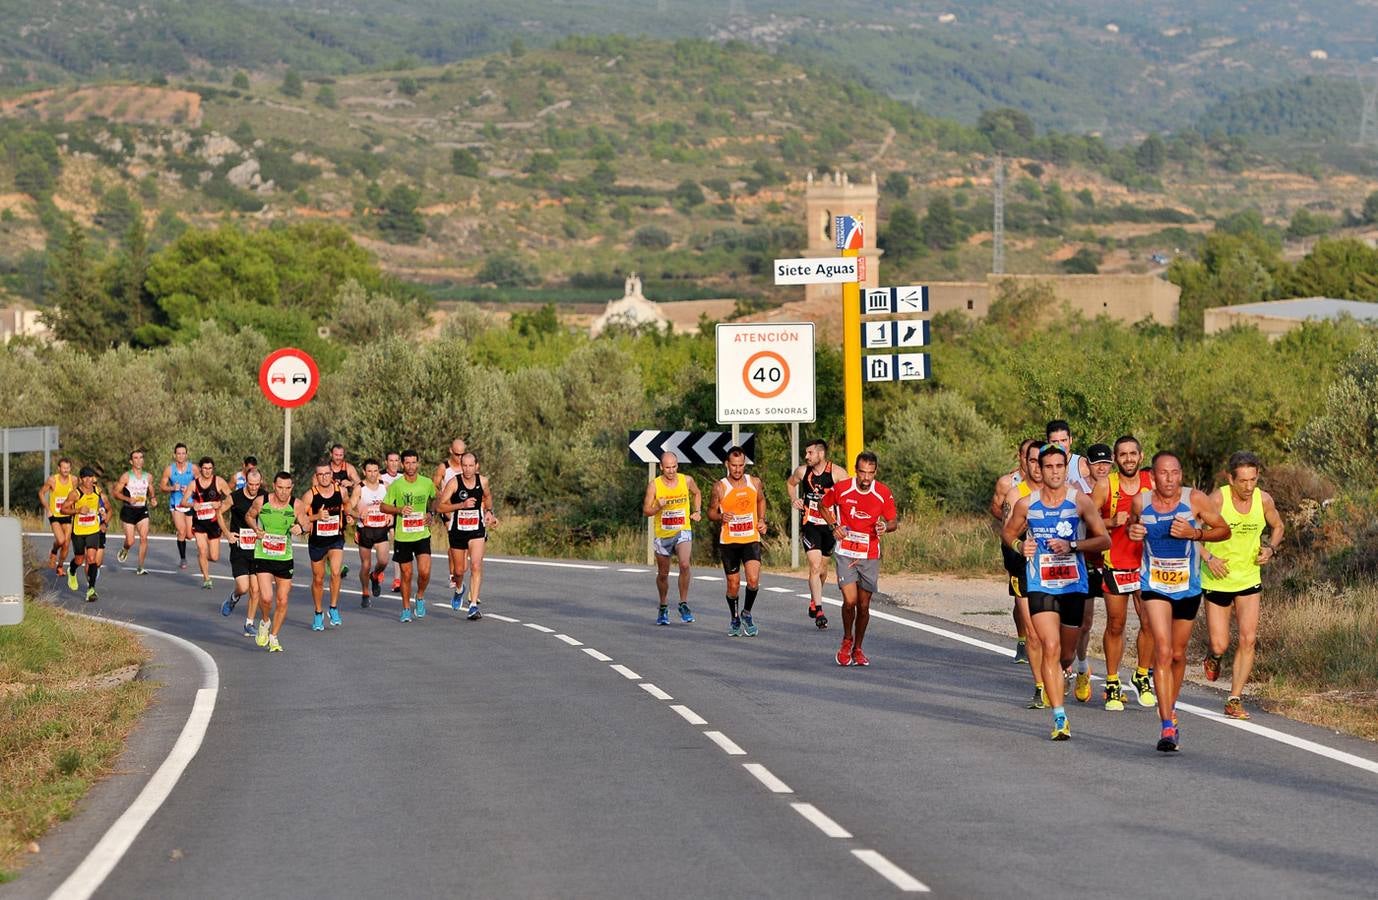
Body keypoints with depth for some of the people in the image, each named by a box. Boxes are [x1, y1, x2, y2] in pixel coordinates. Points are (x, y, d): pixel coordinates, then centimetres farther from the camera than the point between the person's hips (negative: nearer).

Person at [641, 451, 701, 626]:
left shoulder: (687, 480, -3)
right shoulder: (654, 485, -8)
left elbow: (697, 493, 20)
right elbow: (646, 511, -5)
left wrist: (697, 511, 7)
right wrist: (658, 507, -24)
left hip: (683, 531, -1)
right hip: (662, 534, 1)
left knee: (684, 565, -25)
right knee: (663, 574, 12)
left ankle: (684, 604, -12)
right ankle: (663, 608, 34)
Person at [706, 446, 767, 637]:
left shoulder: (755, 483, 1)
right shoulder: (720, 487, -6)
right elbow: (711, 512, 2)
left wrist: (761, 519, 7)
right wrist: (721, 517, -19)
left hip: (751, 539, 1)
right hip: (728, 541, -1)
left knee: (753, 581, -15)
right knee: (733, 584, 6)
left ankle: (747, 613, 10)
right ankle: (735, 619, 27)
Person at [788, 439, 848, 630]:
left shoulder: (837, 473, -11)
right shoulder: (802, 471, -1)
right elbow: (791, 483, 22)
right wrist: (794, 499, 6)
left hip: (830, 525, 0)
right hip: (810, 525, 0)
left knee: (823, 568, 13)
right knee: (815, 566, -14)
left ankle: (814, 600, 39)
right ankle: (819, 610, -15)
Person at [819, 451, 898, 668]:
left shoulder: (883, 493, -6)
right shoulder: (841, 489, -9)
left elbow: (894, 521, 4)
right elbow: (823, 505, 10)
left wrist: (886, 527, -20)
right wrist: (834, 526, -5)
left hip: (870, 556, 2)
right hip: (845, 553, -2)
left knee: (864, 605, 7)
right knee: (850, 601, -16)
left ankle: (858, 649, 26)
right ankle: (847, 640, 11)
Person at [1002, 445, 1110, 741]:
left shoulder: (1080, 501, -2)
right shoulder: (1026, 504, 1)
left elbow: (1104, 539, -1)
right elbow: (1007, 533, 17)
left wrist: (1071, 546, -16)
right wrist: (1020, 546, -6)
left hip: (1074, 585, 1)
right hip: (1040, 585, -1)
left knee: (1066, 654, 12)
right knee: (1051, 648, -17)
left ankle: (1056, 678, 48)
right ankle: (1059, 718, -17)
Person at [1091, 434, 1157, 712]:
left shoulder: (1152, 482, 1)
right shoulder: (1105, 486, -4)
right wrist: (1112, 522, -17)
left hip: (1147, 562, 1)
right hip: (1115, 564, -1)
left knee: (1149, 623, -3)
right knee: (1115, 625, 4)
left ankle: (1143, 677, 18)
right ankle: (1112, 685, 16)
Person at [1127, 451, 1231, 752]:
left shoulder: (1195, 500, -11)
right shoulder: (1141, 501, -5)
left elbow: (1224, 530, -3)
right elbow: (1132, 522, 16)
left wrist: (1195, 533, -19)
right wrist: (1132, 530, -8)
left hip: (1188, 587, 1)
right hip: (1155, 586, -1)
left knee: (1178, 654, 15)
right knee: (1162, 652, -17)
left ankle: (1170, 709, 41)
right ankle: (1168, 726, -21)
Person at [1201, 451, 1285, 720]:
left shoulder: (1264, 500, -5)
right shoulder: (1217, 499, -17)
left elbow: (1277, 526, 15)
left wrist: (1271, 549, -4)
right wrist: (1208, 557, -23)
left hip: (1249, 579, 3)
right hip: (1218, 580, -2)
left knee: (1248, 640, -9)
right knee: (1220, 646, -2)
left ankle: (1235, 700, 1)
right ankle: (1213, 656, 37)